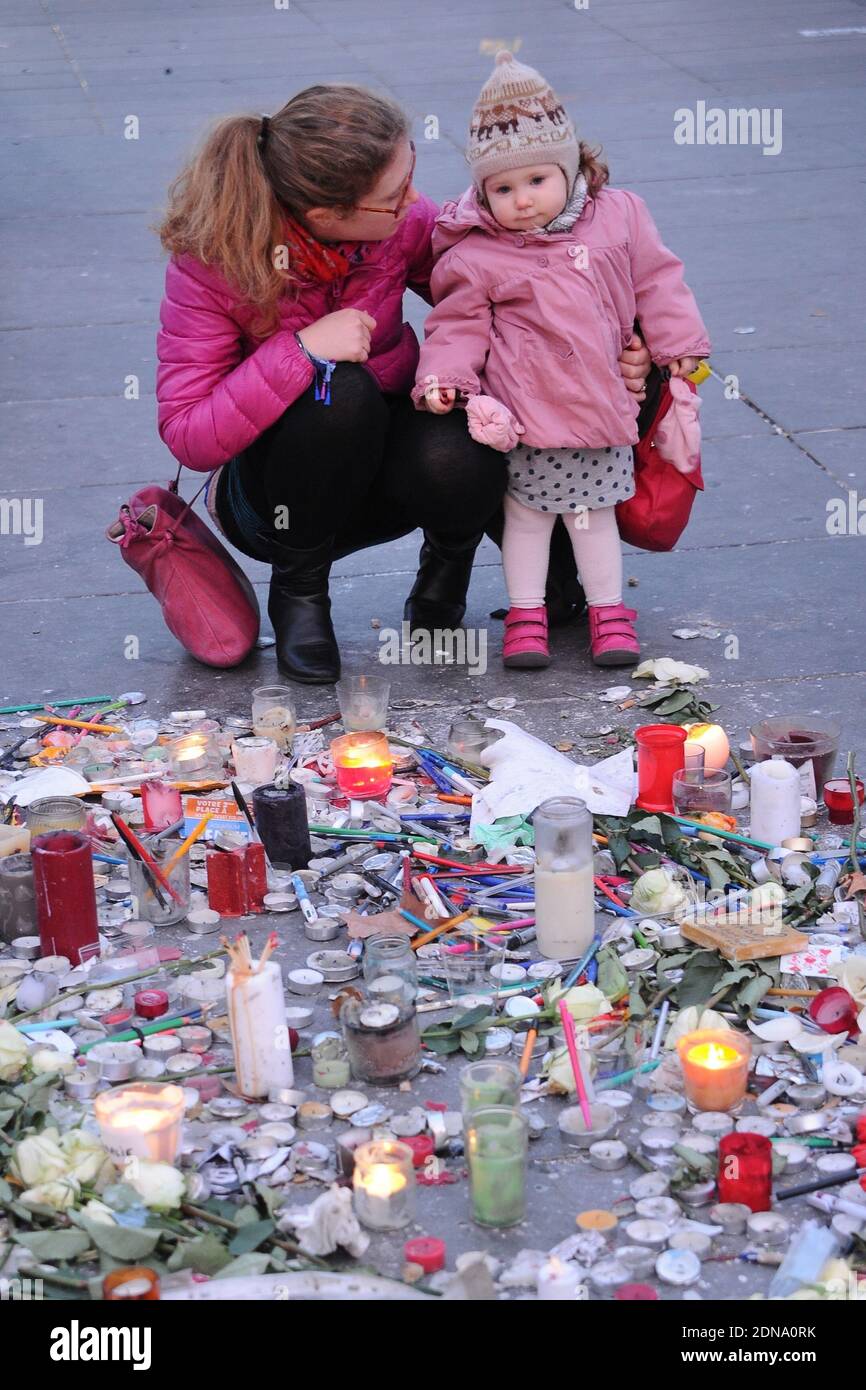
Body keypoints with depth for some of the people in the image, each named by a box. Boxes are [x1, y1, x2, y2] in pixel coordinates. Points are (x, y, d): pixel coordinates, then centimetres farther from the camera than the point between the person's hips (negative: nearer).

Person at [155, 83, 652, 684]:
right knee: (338, 391, -35)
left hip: (381, 469, 2)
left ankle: (446, 562, 4)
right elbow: (188, 437, -26)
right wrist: (300, 351, -35)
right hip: (275, 490, -2)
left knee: (456, 460, -34)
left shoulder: (403, 222, -14)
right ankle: (298, 590, -11)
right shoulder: (210, 264, -22)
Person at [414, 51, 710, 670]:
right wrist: (444, 376, -19)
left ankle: (609, 609, 27)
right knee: (526, 514, 8)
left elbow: (655, 281, 8)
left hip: (601, 406, 2)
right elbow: (458, 324, -4)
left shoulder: (618, 217, 1)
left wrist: (678, 343, 6)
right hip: (524, 414, -2)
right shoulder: (474, 258, -7)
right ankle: (526, 613, 22)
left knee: (595, 511, 14)